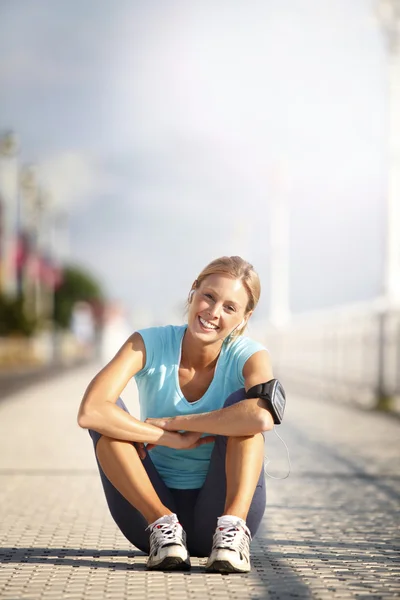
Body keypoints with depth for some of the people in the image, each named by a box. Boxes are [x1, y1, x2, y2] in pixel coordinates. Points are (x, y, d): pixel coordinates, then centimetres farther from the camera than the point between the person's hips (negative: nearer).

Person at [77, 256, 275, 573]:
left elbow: (263, 416, -38)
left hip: (216, 511, -1)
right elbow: (90, 412, -28)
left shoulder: (249, 356, -12)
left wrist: (172, 423, -29)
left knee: (241, 402, -23)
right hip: (150, 506, 1)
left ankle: (233, 528, -31)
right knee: (107, 415, -22)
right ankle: (163, 524, -23)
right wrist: (174, 440, -26)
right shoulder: (149, 344, -11)